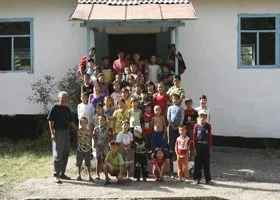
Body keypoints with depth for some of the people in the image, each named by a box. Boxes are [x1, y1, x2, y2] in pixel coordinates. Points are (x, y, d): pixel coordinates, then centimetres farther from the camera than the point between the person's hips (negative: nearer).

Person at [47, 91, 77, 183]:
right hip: (58, 132, -7)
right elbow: (50, 121, -8)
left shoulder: (67, 109, 13)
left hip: (66, 132, 7)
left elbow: (71, 122, 20)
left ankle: (62, 173, 22)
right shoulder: (55, 108, -5)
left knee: (65, 154, 11)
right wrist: (52, 133, -16)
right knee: (58, 154, -8)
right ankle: (56, 176, -7)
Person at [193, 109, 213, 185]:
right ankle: (197, 178, 17)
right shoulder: (196, 126, -2)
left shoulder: (208, 126, 1)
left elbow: (210, 136, 4)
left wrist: (210, 147, 0)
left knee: (206, 164, 6)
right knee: (198, 163, 7)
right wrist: (194, 148, -2)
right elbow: (194, 137, 0)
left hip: (206, 147, 1)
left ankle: (208, 179, 13)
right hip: (198, 147, -1)